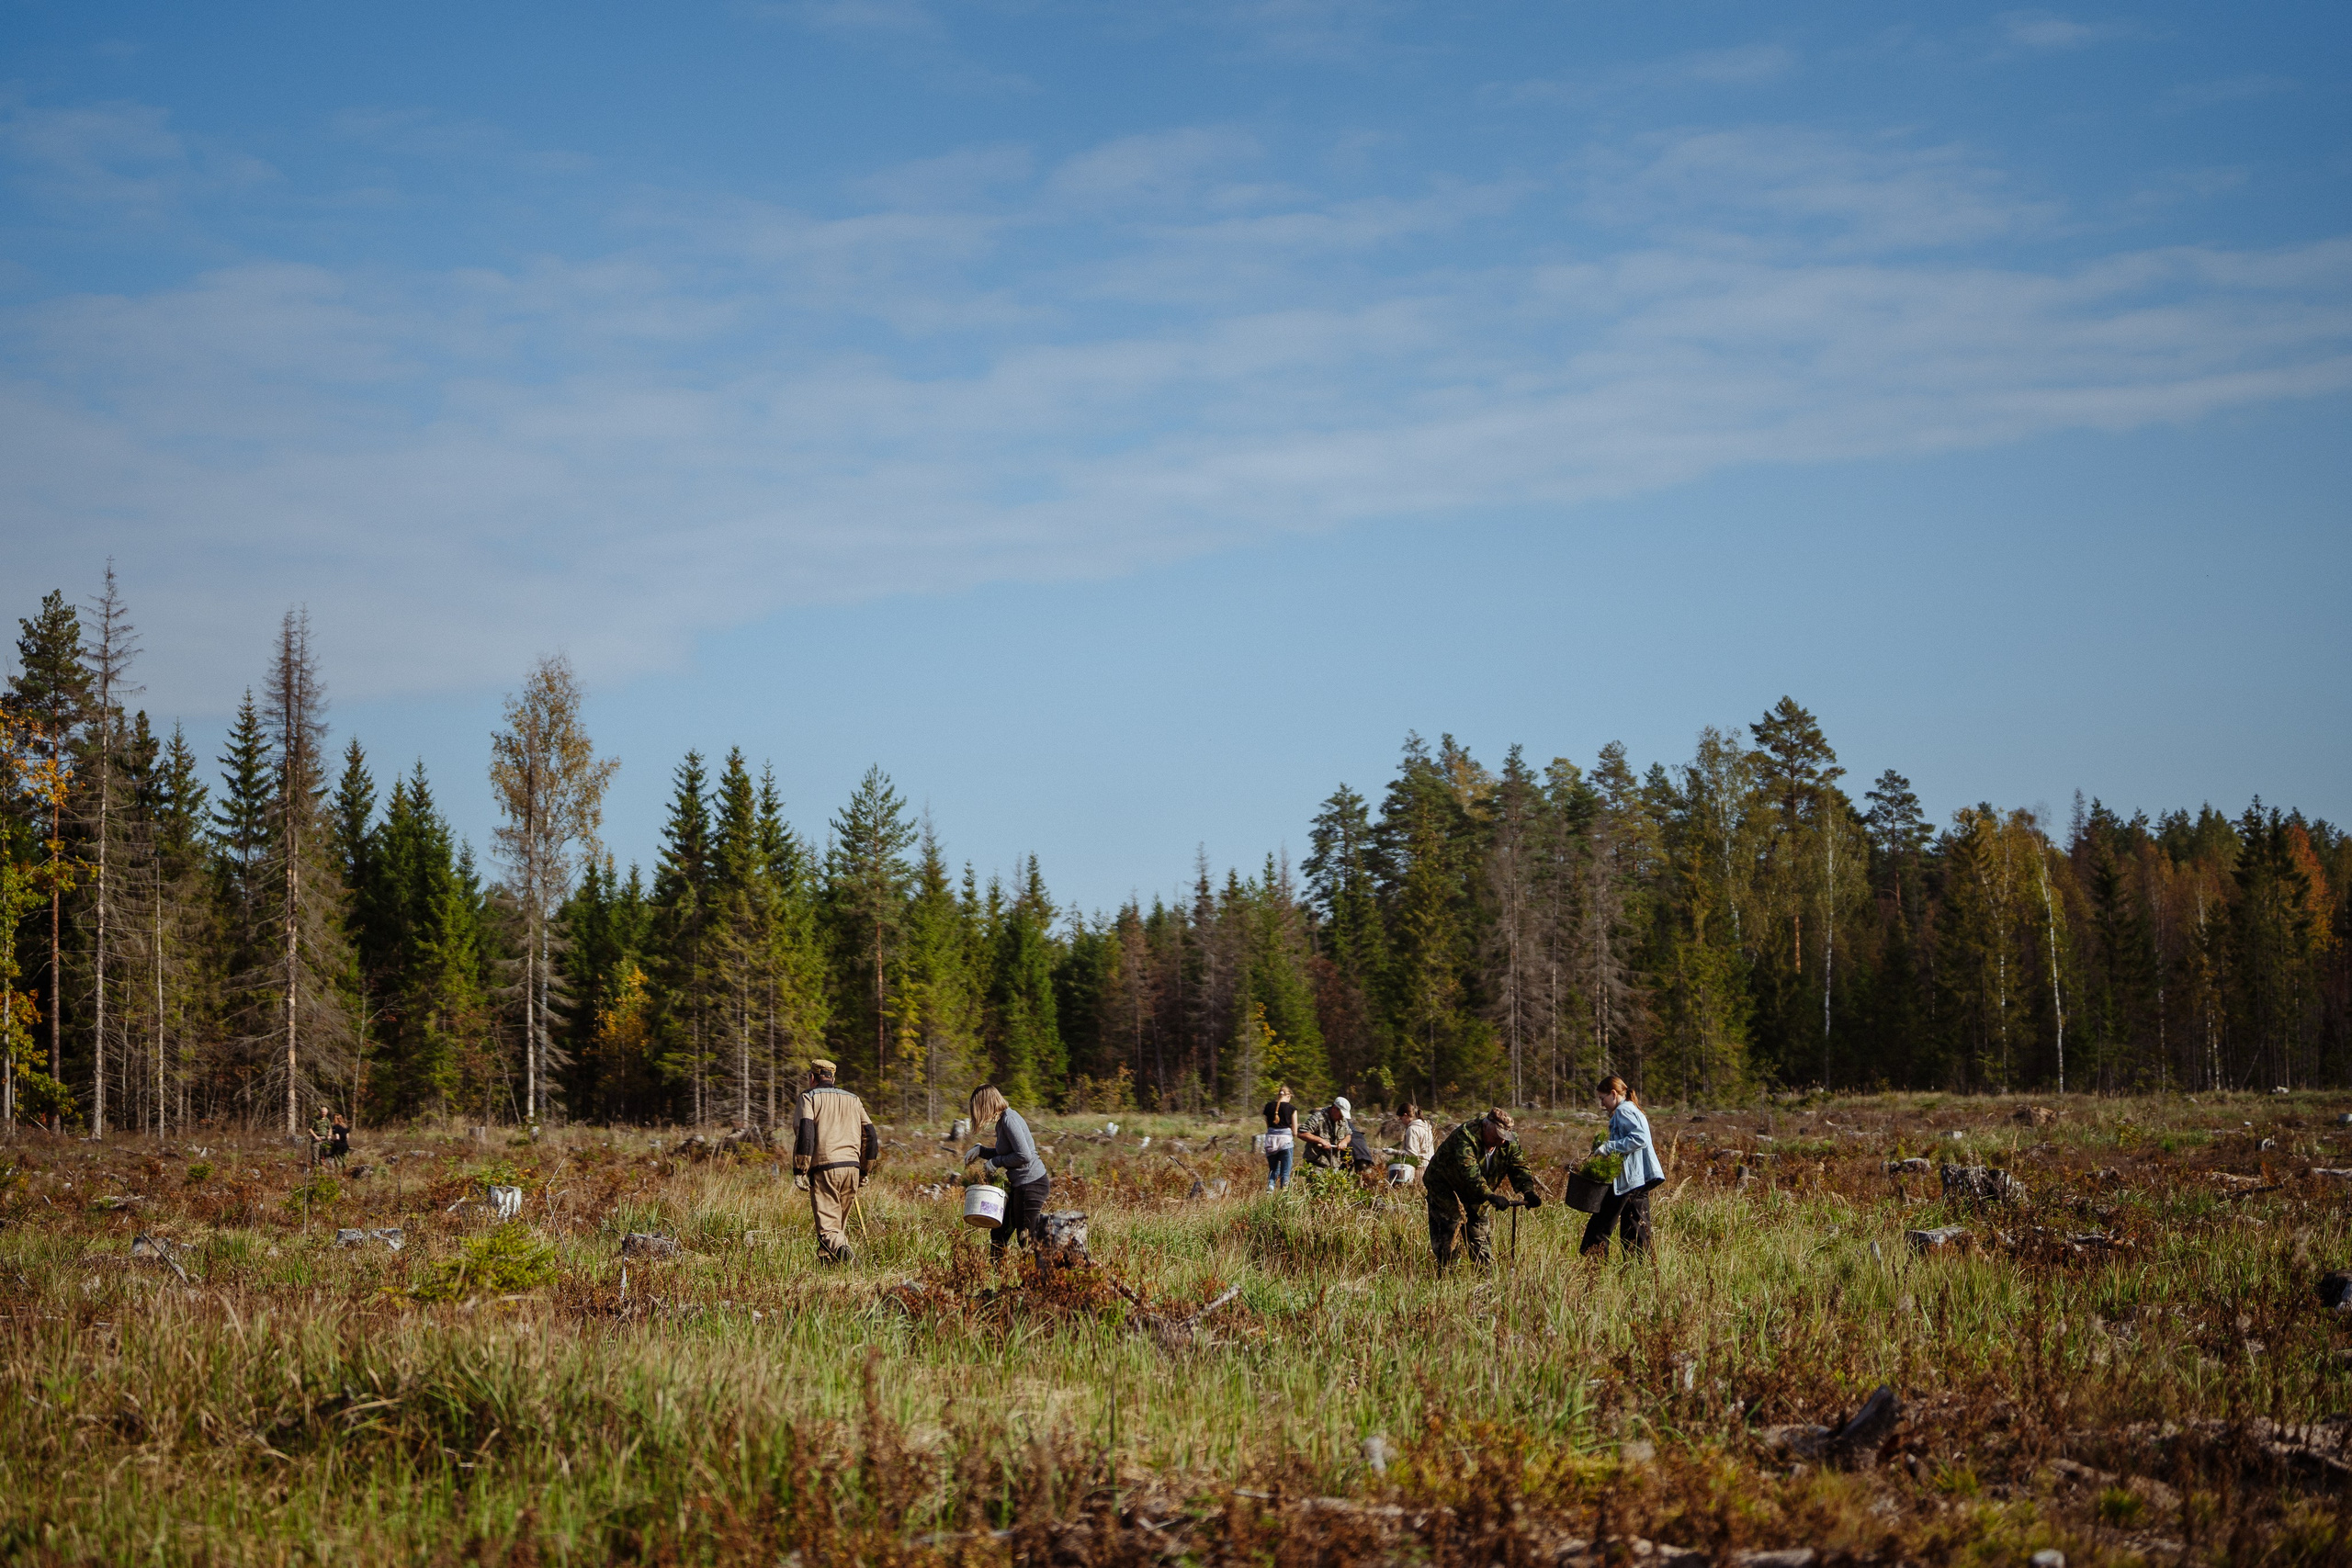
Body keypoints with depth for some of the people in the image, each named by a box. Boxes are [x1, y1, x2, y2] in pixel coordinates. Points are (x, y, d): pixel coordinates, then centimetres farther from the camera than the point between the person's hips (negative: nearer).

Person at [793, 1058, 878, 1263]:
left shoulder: (809, 1097, 6)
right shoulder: (853, 1099, 21)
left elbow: (805, 1132, -9)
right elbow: (870, 1136, 17)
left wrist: (799, 1171, -9)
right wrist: (864, 1171, 24)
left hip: (824, 1168, -5)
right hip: (851, 1167, 5)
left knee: (827, 1225, -9)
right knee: (839, 1222, 18)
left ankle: (842, 1249, -35)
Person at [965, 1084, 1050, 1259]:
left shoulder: (1009, 1120, -18)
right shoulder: (1002, 1120, 12)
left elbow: (1024, 1156, -23)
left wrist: (996, 1162, -12)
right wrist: (980, 1150, 12)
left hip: (1031, 1184, -10)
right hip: (1020, 1185, 10)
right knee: (1000, 1231, 13)